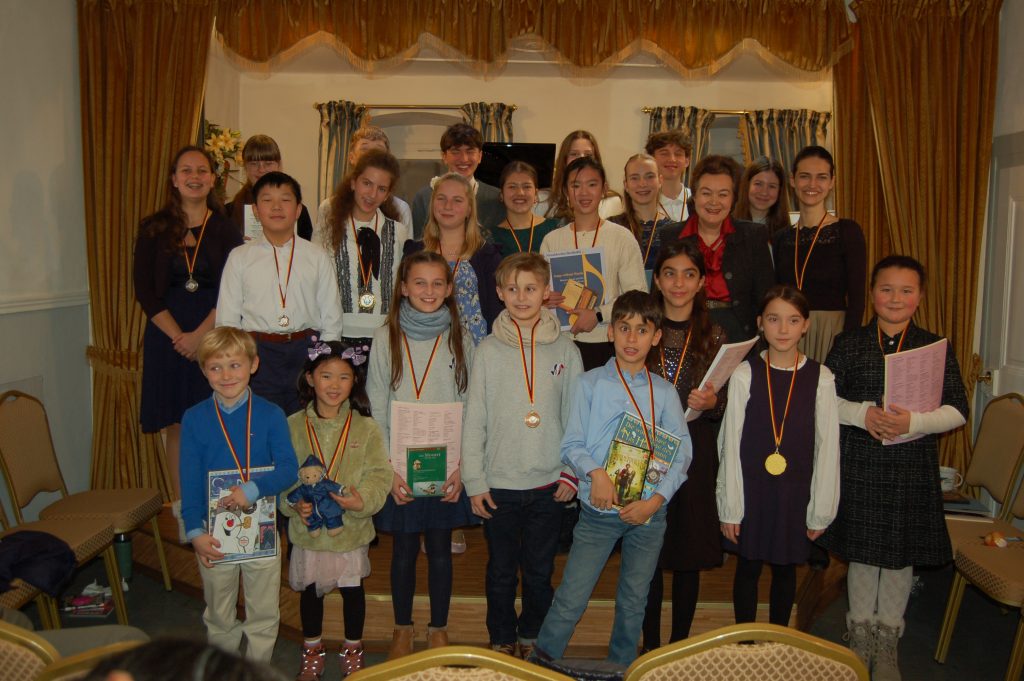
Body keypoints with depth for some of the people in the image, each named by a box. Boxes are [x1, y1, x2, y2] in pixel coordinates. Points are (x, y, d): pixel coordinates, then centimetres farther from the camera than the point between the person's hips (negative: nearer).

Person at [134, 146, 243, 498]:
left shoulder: (226, 229, 4)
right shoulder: (154, 228, 6)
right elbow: (144, 290, 1)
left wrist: (200, 334, -13)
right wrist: (177, 336, -10)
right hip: (167, 336, 1)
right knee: (175, 423, 4)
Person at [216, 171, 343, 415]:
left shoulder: (317, 256, 7)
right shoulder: (240, 257, 7)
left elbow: (331, 317, 7)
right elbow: (226, 319, 7)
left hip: (306, 352, 1)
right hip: (258, 353, 0)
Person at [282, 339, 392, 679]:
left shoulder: (366, 428, -8)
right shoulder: (293, 426, -6)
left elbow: (380, 474, -10)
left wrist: (363, 500, -26)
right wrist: (293, 503, -19)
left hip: (352, 527, -1)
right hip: (307, 528, 1)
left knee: (352, 588, 16)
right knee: (310, 590, 18)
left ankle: (352, 648, 39)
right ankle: (312, 651, 40)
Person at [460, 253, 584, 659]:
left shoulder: (565, 350, -1)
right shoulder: (489, 351, -4)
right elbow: (474, 419, -2)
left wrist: (571, 473, -1)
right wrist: (474, 480, -4)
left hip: (549, 484, 1)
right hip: (498, 484, 0)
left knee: (540, 572, 15)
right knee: (501, 571, 14)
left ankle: (532, 638, 35)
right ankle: (502, 640, 33)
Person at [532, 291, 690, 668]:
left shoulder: (664, 392, 2)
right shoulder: (590, 383, -3)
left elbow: (681, 453, 0)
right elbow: (572, 444, -5)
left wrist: (656, 500, -11)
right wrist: (595, 472, -23)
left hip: (648, 513, 3)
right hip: (599, 511, -2)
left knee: (634, 602, 15)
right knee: (570, 600, -3)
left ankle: (621, 668, 35)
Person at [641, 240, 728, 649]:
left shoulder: (713, 336, 5)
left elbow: (724, 407, 7)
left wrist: (711, 404, -15)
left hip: (695, 456, 1)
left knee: (689, 556, 8)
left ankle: (680, 644, 24)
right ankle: (651, 646, 21)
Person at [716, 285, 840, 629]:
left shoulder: (821, 379, -6)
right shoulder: (745, 375, -8)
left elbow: (827, 447, -1)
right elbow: (731, 444, -5)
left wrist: (821, 510, 1)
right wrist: (730, 507, -5)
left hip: (795, 493, 1)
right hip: (752, 492, -1)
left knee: (785, 569, 15)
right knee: (748, 568, 11)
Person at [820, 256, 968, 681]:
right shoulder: (849, 344, 1)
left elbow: (957, 410, -2)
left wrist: (914, 422, -18)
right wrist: (862, 414, -17)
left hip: (913, 468, 1)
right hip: (860, 466, 0)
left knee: (902, 555, 11)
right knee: (862, 550, 10)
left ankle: (887, 641, 30)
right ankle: (861, 634, 30)